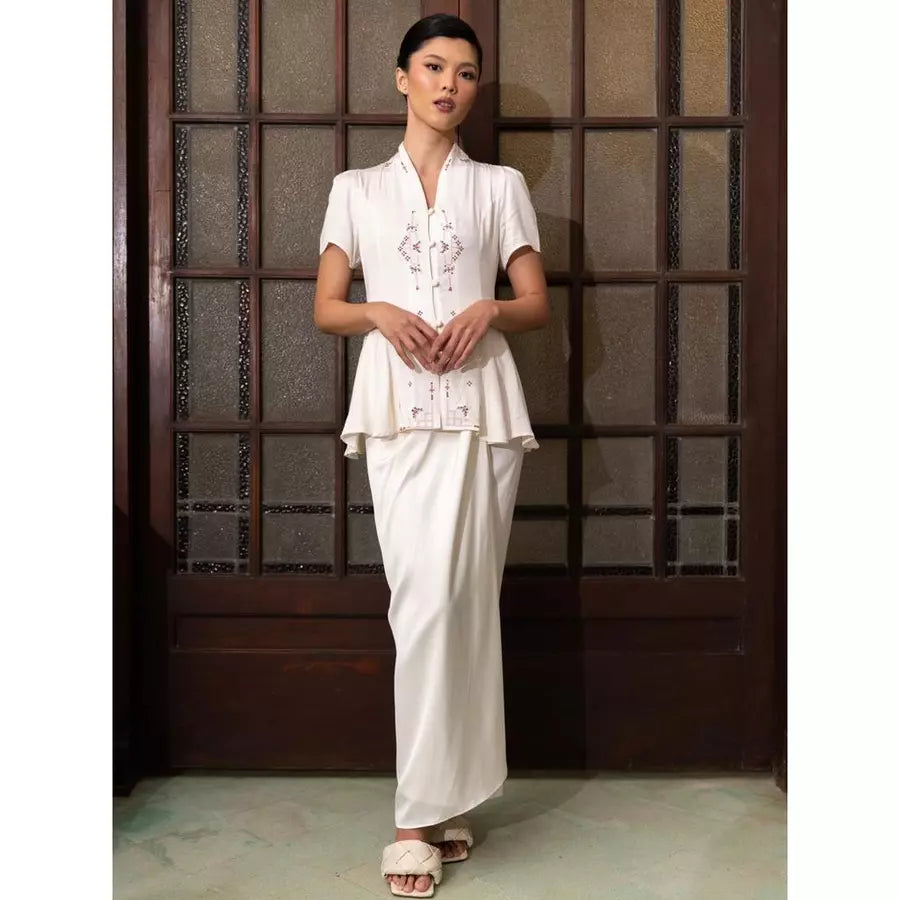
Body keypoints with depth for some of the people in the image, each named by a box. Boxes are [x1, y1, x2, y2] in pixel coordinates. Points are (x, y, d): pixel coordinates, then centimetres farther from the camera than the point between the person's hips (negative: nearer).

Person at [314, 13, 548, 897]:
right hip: (396, 406, 0)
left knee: (460, 599, -3)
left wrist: (490, 310, -9)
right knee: (427, 598, -9)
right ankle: (434, 809, 2)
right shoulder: (356, 188, 15)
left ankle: (427, 812, 8)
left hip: (481, 402, 1)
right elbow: (325, 308, 11)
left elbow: (538, 304, 12)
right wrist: (381, 314, -10)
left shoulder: (501, 185, 14)